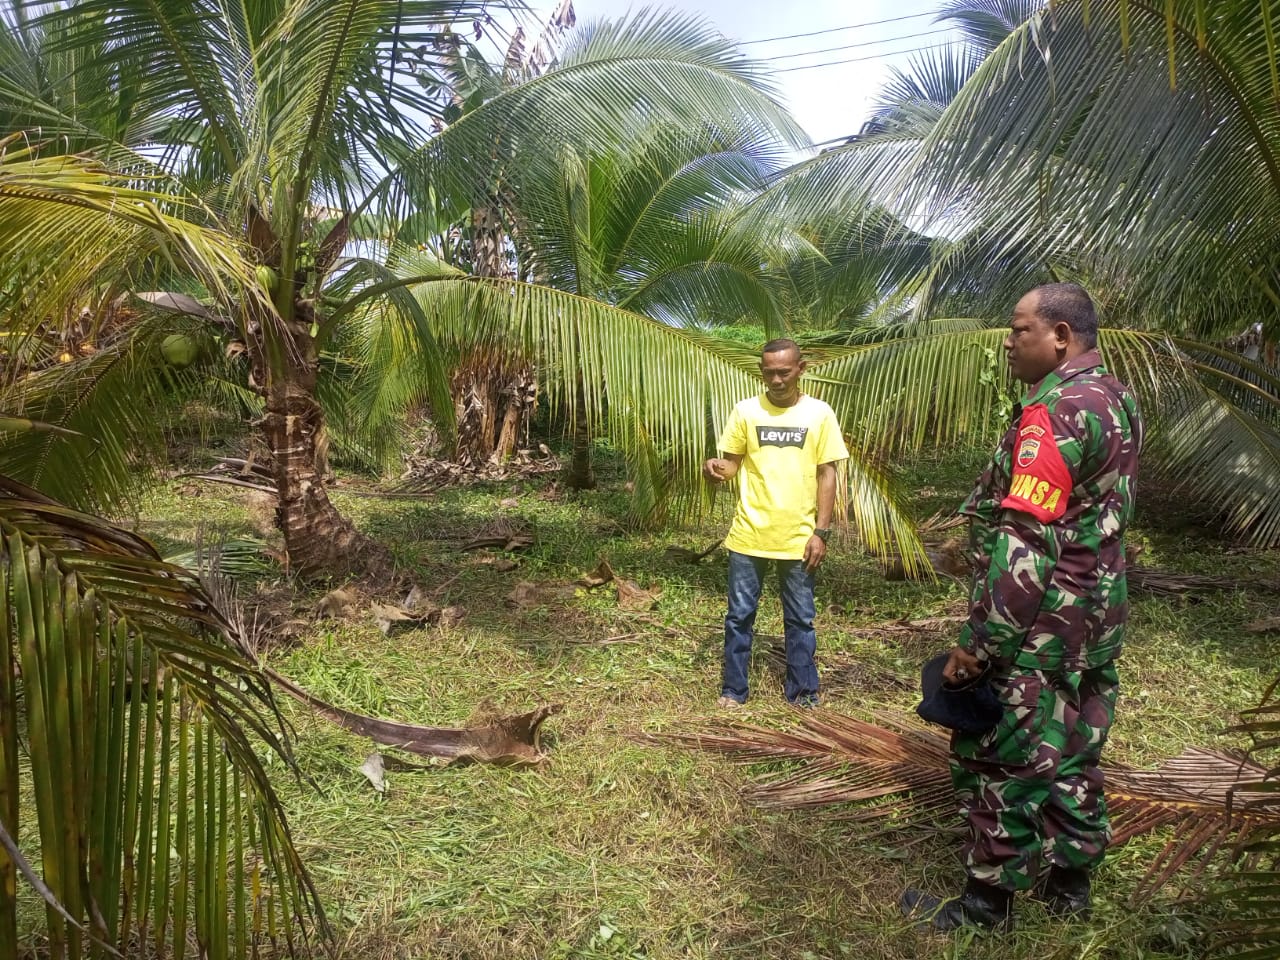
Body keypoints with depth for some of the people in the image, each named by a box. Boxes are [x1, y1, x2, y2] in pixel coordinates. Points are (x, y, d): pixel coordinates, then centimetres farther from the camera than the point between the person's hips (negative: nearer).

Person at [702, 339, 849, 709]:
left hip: (798, 538, 0)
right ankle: (733, 690, 23)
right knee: (739, 615, 9)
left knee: (800, 620, 11)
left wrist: (821, 532, -4)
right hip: (748, 536, 0)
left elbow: (827, 475, 1)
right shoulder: (745, 411, 0)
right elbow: (732, 464, 6)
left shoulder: (819, 414, -1)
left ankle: (803, 693, 25)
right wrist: (717, 468, -19)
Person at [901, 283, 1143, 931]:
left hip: (1038, 631, -9)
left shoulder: (1053, 410, -22)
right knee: (1072, 756, 20)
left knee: (1000, 761, 5)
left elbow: (1025, 548, -27)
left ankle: (987, 904, 20)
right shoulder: (1118, 400, 9)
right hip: (1097, 624, 9)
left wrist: (977, 644, -23)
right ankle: (1070, 885, 35)